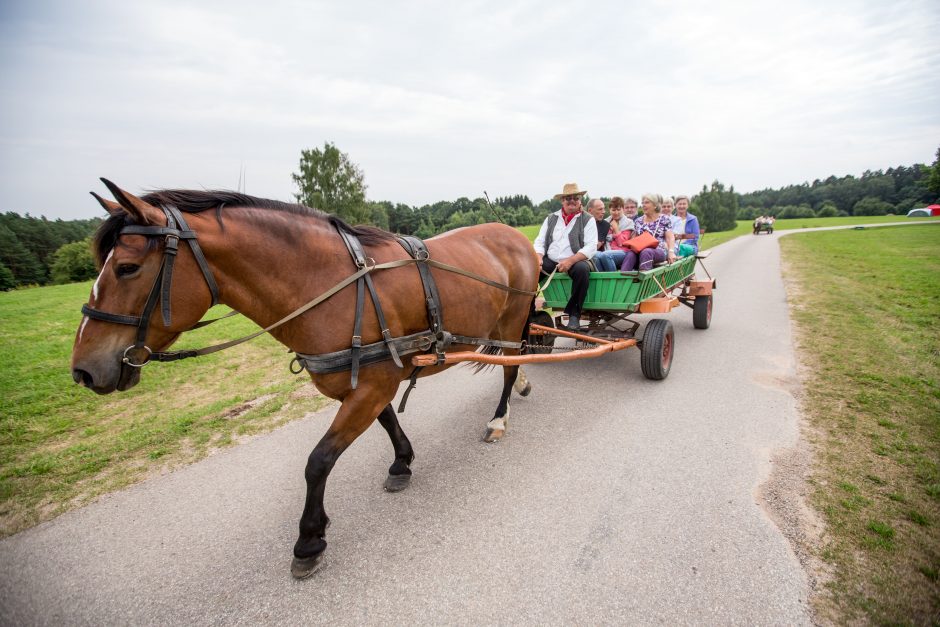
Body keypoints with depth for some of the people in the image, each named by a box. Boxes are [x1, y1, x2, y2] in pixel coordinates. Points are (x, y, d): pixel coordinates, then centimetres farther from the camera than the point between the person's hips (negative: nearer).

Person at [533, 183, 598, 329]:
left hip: (576, 262, -3)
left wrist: (570, 260, -22)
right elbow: (539, 242, 11)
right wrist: (538, 257, -12)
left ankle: (574, 314, -24)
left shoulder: (588, 220, 4)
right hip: (550, 262, 3)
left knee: (582, 268, -37)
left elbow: (591, 247, -8)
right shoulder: (551, 219, 15)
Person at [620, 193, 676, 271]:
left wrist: (671, 252, -16)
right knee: (631, 254, -33)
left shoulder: (664, 219, 10)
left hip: (659, 251, -2)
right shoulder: (638, 221, 20)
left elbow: (670, 238, 1)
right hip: (639, 251, 3)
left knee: (646, 252, -38)